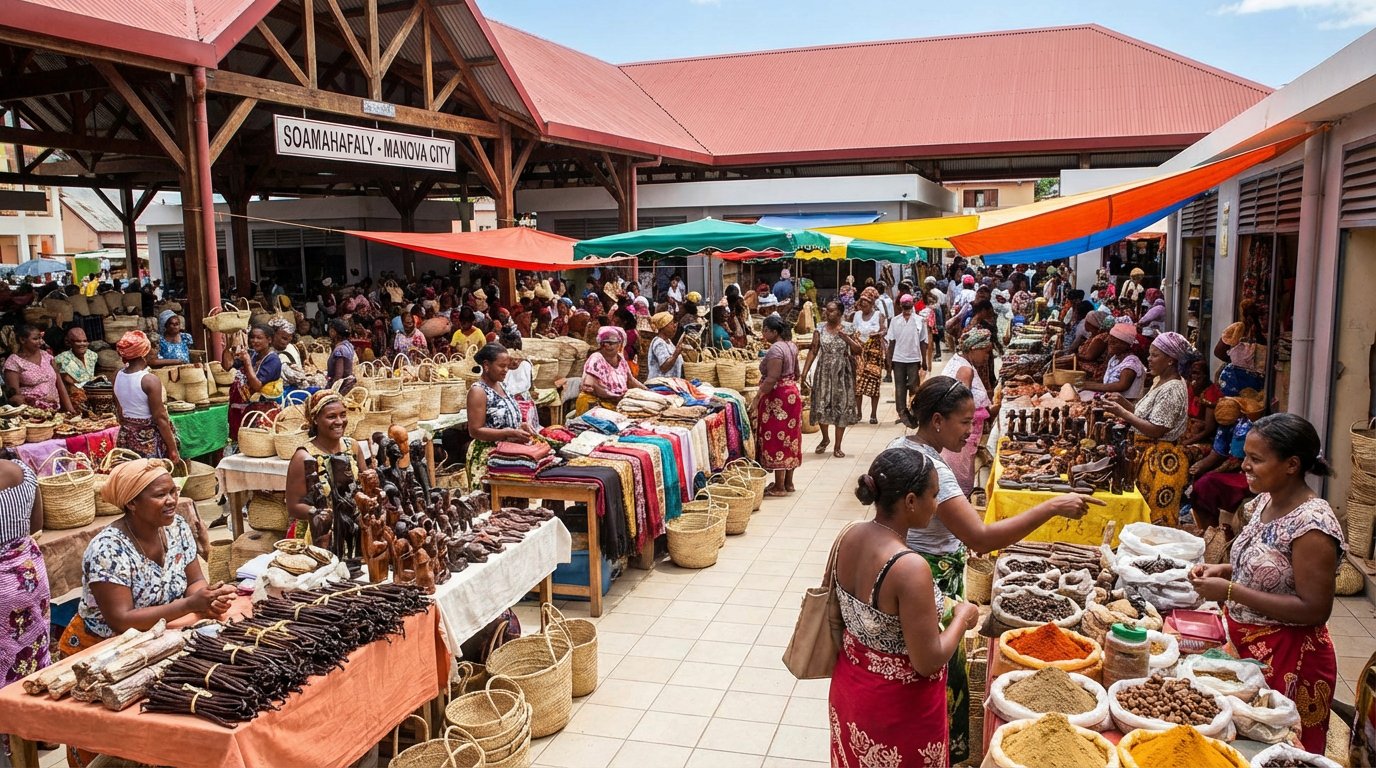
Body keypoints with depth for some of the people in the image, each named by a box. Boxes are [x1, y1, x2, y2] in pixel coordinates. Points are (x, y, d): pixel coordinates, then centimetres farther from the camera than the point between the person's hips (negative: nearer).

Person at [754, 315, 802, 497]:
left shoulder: (775, 349, -19)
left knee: (776, 439, -4)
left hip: (777, 398, -10)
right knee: (789, 438, 13)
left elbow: (772, 379, -26)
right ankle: (788, 482, 20)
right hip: (792, 393, 10)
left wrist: (757, 398, -22)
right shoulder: (791, 345, 10)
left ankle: (779, 486, 1)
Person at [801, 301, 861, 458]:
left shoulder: (847, 329, 0)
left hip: (842, 373, -1)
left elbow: (858, 350, -3)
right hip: (824, 372, 1)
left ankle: (838, 447, 12)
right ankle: (825, 438, 29)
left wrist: (846, 337, -16)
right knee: (821, 406, 2)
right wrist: (805, 371, -8)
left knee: (841, 407, 1)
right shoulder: (820, 329, 2)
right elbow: (813, 351, -1)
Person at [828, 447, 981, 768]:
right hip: (898, 703, -6)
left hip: (851, 684, 6)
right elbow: (928, 662, -25)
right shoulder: (910, 568, -33)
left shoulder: (849, 537, -10)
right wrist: (963, 617, -9)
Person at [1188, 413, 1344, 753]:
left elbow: (1314, 610, -23)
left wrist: (1230, 591, -25)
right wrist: (1223, 570, -3)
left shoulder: (1312, 525, -23)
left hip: (1287, 660, -8)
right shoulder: (1264, 501, 2)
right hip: (1245, 646, 8)